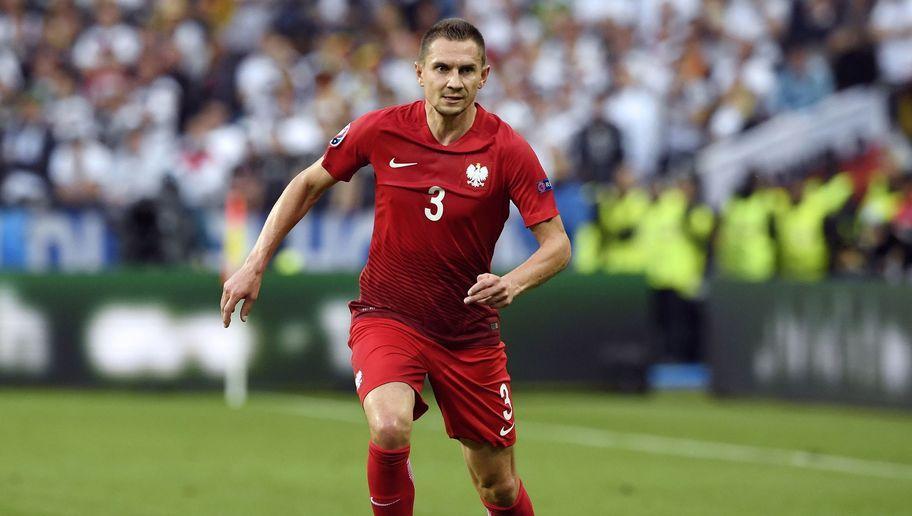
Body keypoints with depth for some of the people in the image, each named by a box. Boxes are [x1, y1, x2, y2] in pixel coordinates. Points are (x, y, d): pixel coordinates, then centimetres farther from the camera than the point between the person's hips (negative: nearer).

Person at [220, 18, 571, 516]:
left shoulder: (507, 149, -12)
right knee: (390, 428, -31)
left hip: (469, 331, 1)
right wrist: (254, 265, 2)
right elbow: (309, 183, 7)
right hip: (386, 315, -1)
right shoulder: (381, 130, -9)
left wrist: (512, 283, -31)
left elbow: (557, 244, -11)